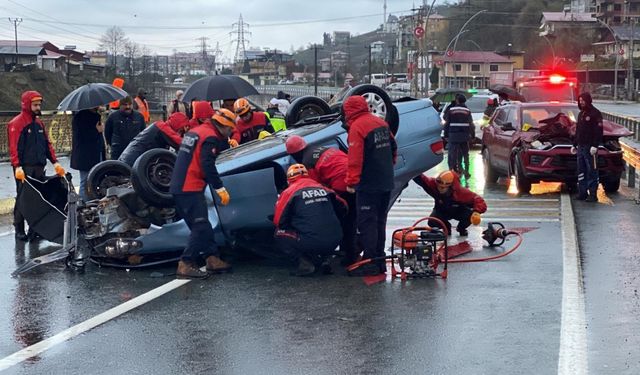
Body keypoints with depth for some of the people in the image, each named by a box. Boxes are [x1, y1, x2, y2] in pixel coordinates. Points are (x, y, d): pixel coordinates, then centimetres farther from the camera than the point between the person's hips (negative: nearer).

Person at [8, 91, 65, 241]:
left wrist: (55, 162, 9)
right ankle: (19, 231, 2)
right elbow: (14, 147, -14)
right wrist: (17, 166, -24)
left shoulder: (39, 123, 17)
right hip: (24, 169, -7)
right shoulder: (16, 123, -7)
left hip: (38, 168, 7)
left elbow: (47, 144, 18)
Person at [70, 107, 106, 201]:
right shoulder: (80, 117, -11)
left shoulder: (95, 115, 17)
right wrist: (97, 130, -13)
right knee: (86, 184, -4)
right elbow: (80, 136, -21)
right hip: (86, 158, -8)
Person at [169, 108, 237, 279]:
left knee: (202, 225, 13)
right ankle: (185, 265, -13)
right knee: (201, 227, -10)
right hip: (191, 188, -10)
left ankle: (213, 259, 14)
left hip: (179, 186, 10)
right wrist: (220, 188, -18)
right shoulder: (210, 137, -11)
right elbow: (207, 166, -19)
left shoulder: (196, 131, 17)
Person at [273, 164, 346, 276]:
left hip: (310, 242, -5)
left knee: (280, 235, 16)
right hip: (334, 241, 5)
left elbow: (278, 221, 5)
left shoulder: (289, 192, 2)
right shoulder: (323, 188, 15)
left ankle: (305, 263, -2)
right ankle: (322, 259, 14)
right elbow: (342, 208, 23)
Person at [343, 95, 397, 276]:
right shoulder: (381, 123, 11)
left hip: (368, 185, -9)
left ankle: (370, 263, -4)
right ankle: (380, 260, 22)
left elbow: (355, 158, -21)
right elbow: (393, 147, 20)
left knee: (366, 223, -4)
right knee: (379, 222, 16)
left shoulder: (357, 127, -15)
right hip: (386, 182, 9)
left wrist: (351, 181, -16)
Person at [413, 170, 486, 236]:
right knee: (432, 222, -27)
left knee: (469, 216, -32)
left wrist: (477, 212, -58)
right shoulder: (433, 184, -35)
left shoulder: (461, 192, -38)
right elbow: (421, 179, -46)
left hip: (459, 211, -1)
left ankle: (461, 228, 8)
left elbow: (479, 201, -37)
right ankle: (447, 227, 12)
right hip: (442, 211, 1)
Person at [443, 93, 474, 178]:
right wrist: (472, 135, 12)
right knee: (465, 154, 12)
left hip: (453, 135, -2)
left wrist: (446, 135, 5)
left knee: (453, 153, 0)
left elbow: (447, 123, -1)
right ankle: (466, 171, 13)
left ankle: (452, 169, -5)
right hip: (464, 135, 2)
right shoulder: (467, 111, 4)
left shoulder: (451, 110, -2)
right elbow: (471, 124, 6)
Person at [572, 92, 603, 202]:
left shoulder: (595, 113, -7)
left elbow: (598, 130, -13)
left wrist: (595, 146, -20)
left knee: (592, 171, -6)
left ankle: (593, 195, -4)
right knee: (581, 171, 8)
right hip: (580, 146, 8)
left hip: (590, 147, -8)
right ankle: (582, 193, 12)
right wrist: (574, 145, 20)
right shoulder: (581, 114, 19)